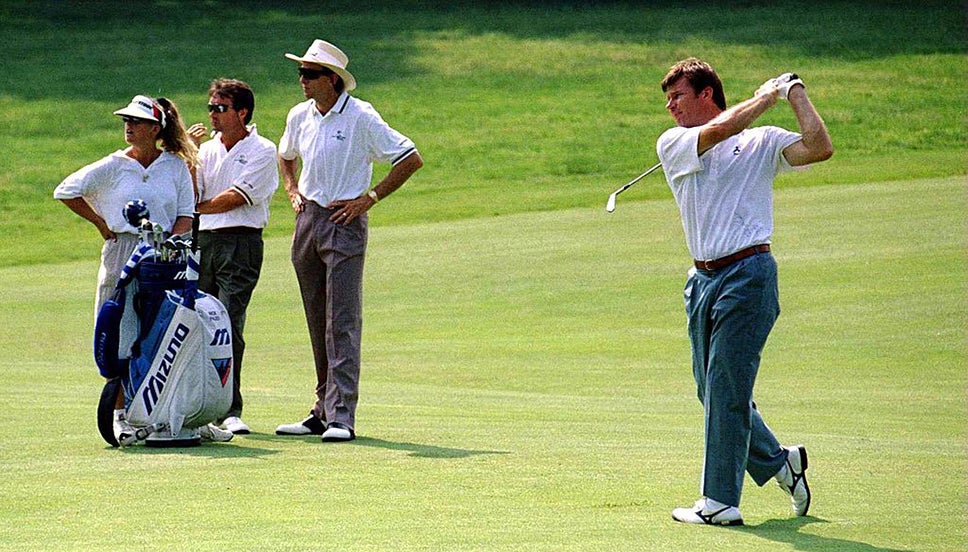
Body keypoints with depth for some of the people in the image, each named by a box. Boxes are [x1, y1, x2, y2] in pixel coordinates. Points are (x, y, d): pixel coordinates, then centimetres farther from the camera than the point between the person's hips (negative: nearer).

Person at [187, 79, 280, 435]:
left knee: (229, 325, -12)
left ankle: (229, 410, -11)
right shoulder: (206, 149, 17)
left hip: (241, 243, -5)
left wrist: (197, 207, 0)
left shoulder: (261, 151, 0)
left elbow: (235, 198, -9)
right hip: (203, 242, 5)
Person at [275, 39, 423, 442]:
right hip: (307, 221, 6)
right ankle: (322, 412, 17)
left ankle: (341, 416, -15)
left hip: (345, 222, -6)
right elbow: (286, 156, 30)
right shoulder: (299, 116, 8)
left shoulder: (361, 118, -10)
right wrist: (292, 190, 13)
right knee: (318, 324, 10)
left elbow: (411, 160, -8)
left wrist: (369, 198, -10)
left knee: (342, 323, -11)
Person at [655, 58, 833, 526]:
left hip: (747, 274, -5)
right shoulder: (672, 144, 11)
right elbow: (719, 130, -7)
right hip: (703, 278, 5)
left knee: (725, 389, -8)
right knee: (712, 391, 10)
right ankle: (777, 460, 29)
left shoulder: (762, 142, 5)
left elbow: (819, 148, -8)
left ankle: (720, 501, -4)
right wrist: (769, 95, 3)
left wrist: (794, 93, -1)